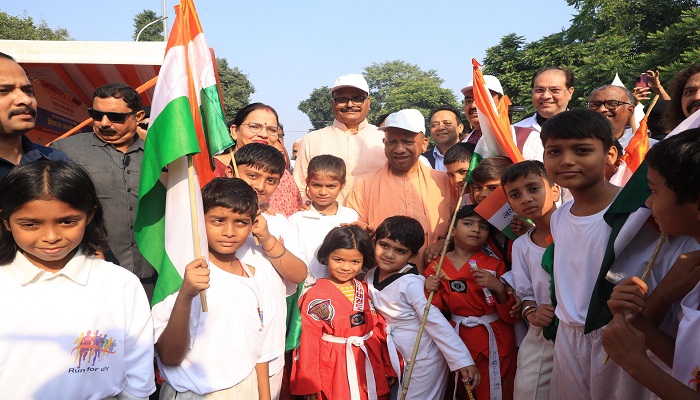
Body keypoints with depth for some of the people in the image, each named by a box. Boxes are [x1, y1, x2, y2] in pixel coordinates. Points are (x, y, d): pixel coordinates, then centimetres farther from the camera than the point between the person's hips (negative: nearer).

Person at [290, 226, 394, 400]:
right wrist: (310, 385, -7)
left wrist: (388, 366, 12)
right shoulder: (316, 297, -13)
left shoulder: (366, 291, 3)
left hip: (370, 368, 5)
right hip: (334, 374, -4)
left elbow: (378, 329, 8)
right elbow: (309, 342, -11)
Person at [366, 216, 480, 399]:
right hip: (397, 358, 6)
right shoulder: (370, 276, -5)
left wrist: (463, 361, -29)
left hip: (424, 361, -6)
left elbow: (436, 322, -27)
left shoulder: (411, 283, -25)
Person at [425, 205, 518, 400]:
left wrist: (499, 288, -23)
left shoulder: (494, 265, -5)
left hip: (495, 342, -1)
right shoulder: (436, 268, -3)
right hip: (458, 341, 2)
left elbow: (511, 315, -7)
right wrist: (430, 292, -16)